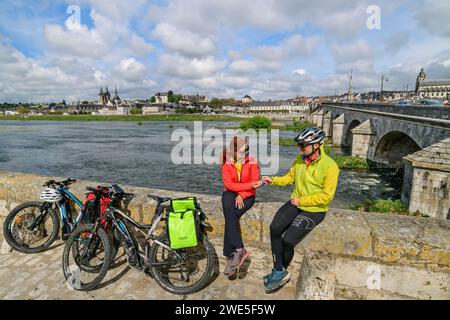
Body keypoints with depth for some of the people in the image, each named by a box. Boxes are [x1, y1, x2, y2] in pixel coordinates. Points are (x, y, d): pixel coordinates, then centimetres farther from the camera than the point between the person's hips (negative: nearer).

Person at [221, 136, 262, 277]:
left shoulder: (252, 161, -7)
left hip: (247, 195, -1)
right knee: (230, 214, -32)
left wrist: (241, 195, -21)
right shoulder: (226, 163, -7)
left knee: (231, 217, -26)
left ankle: (230, 256, -18)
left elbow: (255, 181, -9)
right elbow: (228, 184, -13)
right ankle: (239, 250, -29)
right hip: (230, 193, 1)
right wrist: (249, 185, -22)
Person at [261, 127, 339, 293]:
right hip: (295, 203, 5)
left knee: (288, 240, -18)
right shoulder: (300, 159, 2)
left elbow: (326, 196, -17)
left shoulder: (330, 166, -16)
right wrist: (273, 180, -4)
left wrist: (301, 200, -16)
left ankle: (281, 272, 13)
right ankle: (279, 271, -3)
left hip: (314, 210, -5)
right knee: (275, 227, -19)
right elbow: (290, 177, 13)